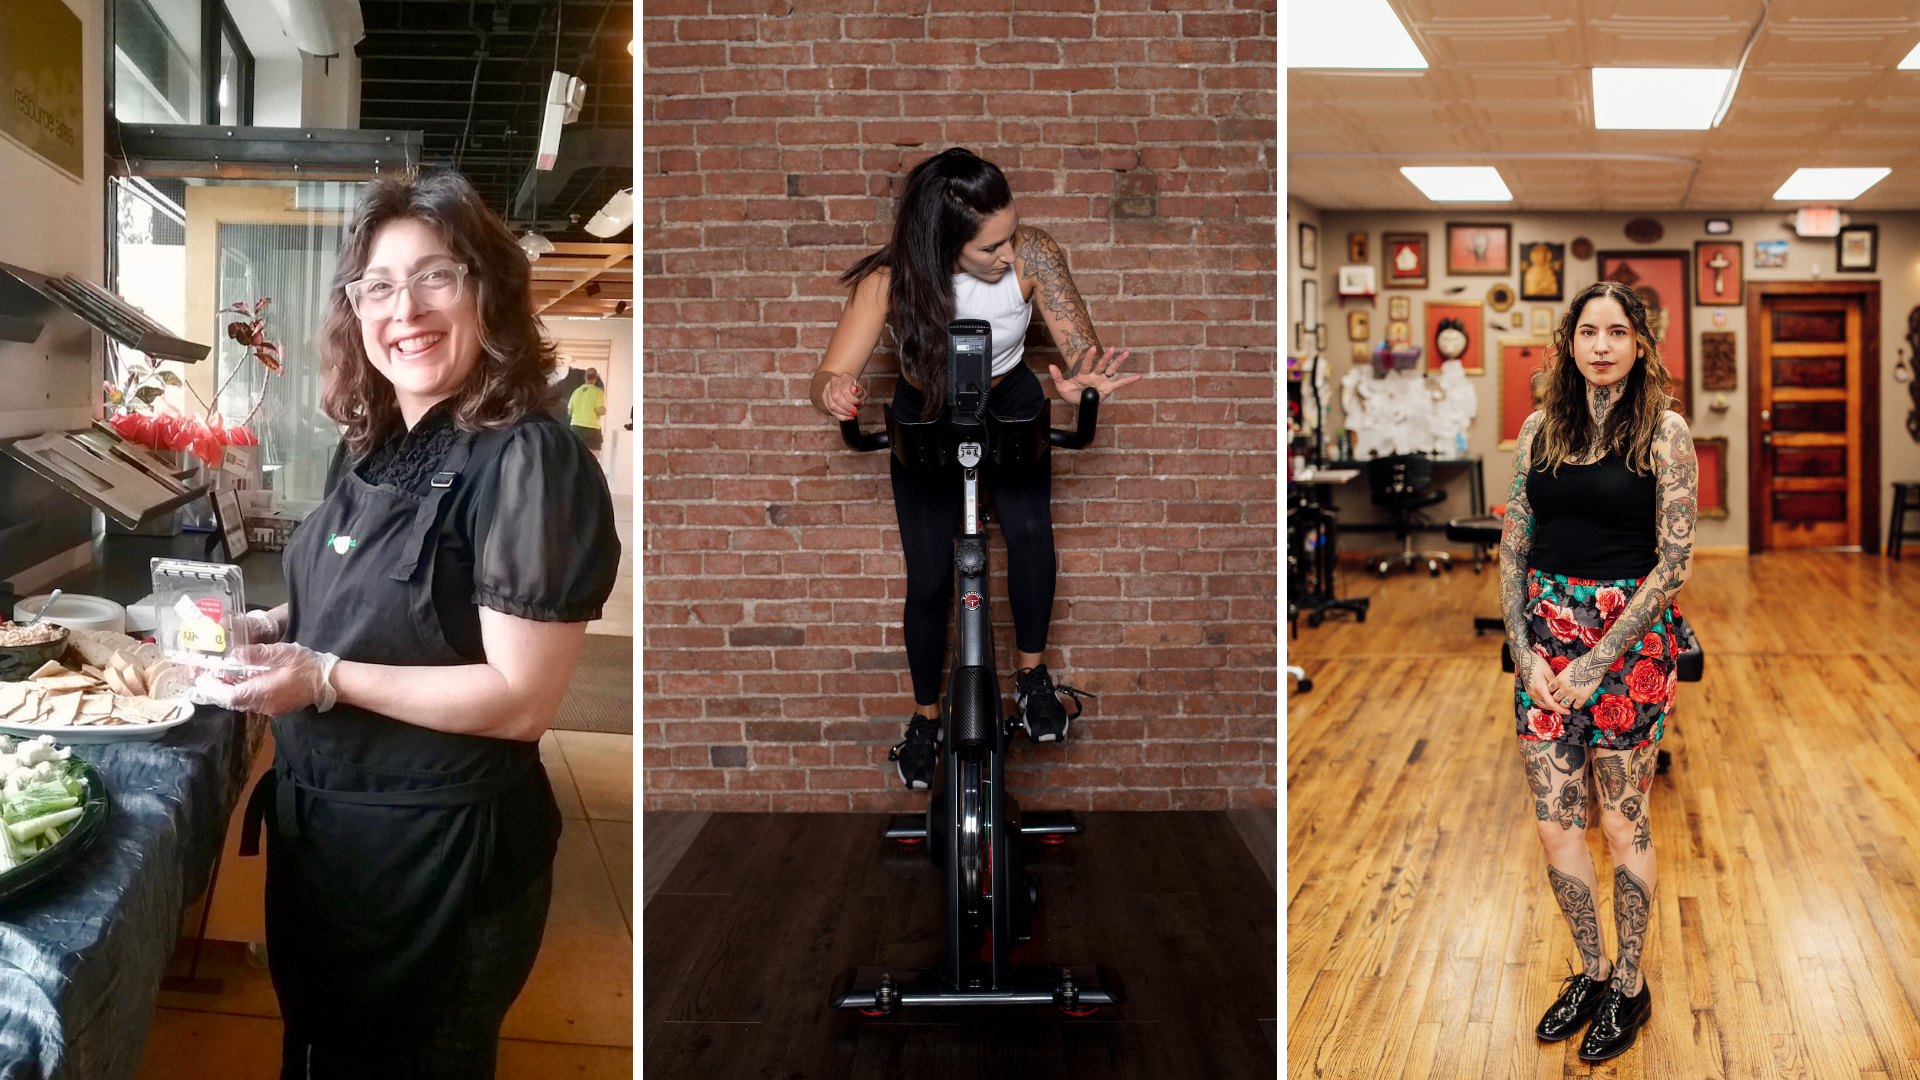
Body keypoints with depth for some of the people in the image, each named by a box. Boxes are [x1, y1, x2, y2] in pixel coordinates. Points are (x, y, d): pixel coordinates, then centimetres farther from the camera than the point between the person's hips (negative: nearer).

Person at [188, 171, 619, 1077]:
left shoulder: (526, 460, -22)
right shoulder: (371, 447, 5)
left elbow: (522, 699, -26)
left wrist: (326, 678, -27)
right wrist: (272, 630, 1)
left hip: (439, 853, -8)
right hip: (322, 827, 8)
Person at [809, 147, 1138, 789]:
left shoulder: (1032, 255, -29)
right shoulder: (891, 279, -31)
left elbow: (1085, 350, -28)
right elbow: (829, 377, -31)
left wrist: (1081, 382, -53)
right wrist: (834, 392, -56)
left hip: (1011, 404, 1)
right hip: (926, 417, -1)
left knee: (1029, 527, -24)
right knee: (928, 579, -4)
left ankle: (1033, 675, 0)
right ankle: (926, 716, 21)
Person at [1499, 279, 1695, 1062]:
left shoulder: (1665, 433, -6)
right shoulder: (1540, 430, 6)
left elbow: (1675, 562, -10)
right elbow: (1513, 549, 7)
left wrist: (1599, 662, -14)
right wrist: (1525, 652, -5)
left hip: (1631, 637, -4)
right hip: (1548, 629, 4)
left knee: (1624, 824, 7)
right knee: (1555, 823, 8)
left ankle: (1629, 988, 25)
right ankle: (1591, 972, 29)